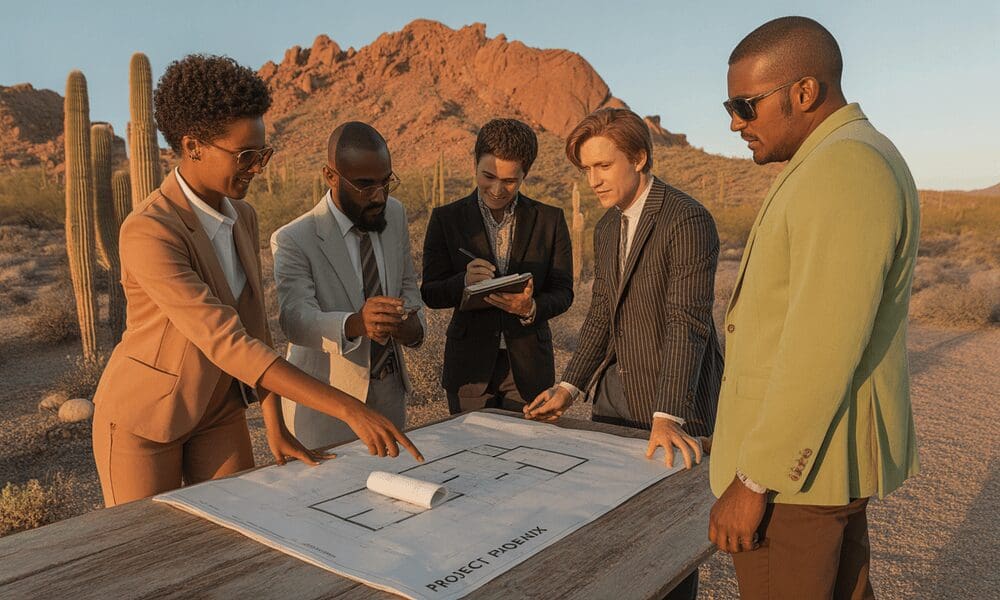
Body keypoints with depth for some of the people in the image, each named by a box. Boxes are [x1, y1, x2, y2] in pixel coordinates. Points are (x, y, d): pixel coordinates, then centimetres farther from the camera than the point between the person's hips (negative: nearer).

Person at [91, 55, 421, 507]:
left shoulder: (242, 217, -4)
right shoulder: (148, 233, -29)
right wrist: (348, 410, -41)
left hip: (220, 410, 6)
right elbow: (226, 343, -37)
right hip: (144, 416, -5)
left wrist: (275, 428, -5)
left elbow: (253, 328, 0)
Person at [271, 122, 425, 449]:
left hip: (390, 390, 5)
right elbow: (295, 319, -29)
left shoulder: (395, 214, 0)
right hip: (326, 401, -5)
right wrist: (354, 324, -50)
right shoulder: (293, 241, -18)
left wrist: (414, 324, -12)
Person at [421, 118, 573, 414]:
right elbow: (430, 294, -2)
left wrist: (531, 308, -21)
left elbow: (563, 292, 1)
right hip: (470, 366, 0)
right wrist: (464, 281, -24)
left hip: (529, 366, 1)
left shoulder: (550, 220, 1)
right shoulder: (446, 219, 0)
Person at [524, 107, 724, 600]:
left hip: (673, 399, -7)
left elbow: (686, 322, -24)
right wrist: (570, 387, 3)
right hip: (615, 392, 7)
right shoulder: (606, 228, 10)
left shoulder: (688, 221, -16)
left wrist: (668, 416, -31)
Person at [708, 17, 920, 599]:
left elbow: (823, 348, -25)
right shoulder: (841, 161, 13)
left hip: (797, 461, -10)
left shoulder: (845, 168, -19)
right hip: (829, 450, 10)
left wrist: (753, 481, -20)